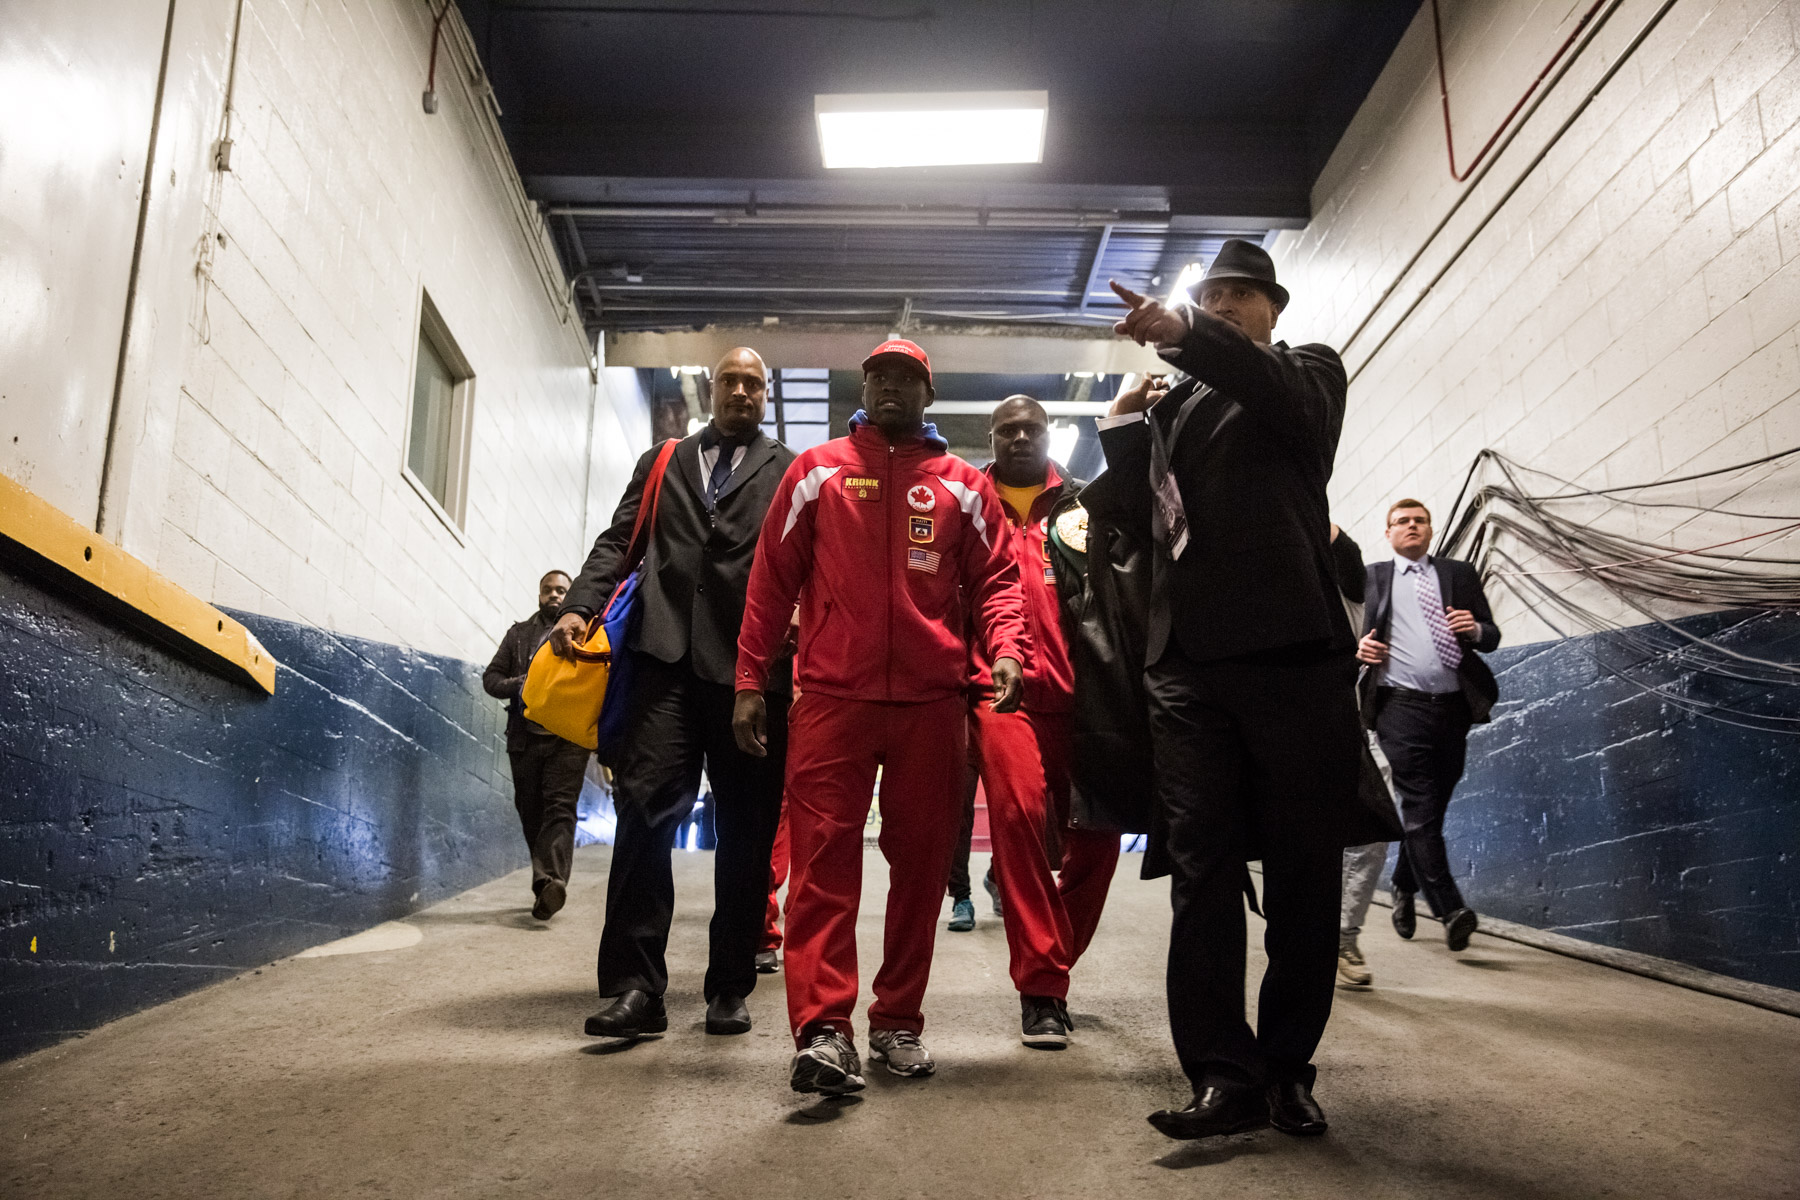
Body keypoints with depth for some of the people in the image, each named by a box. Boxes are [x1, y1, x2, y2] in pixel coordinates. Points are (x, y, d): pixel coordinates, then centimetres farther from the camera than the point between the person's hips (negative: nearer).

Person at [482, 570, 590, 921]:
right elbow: (491, 677, 15)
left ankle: (550, 880, -31)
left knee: (560, 807, -17)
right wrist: (517, 686, -6)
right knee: (531, 812, 7)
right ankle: (547, 884, 17)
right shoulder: (519, 634, 19)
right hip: (526, 736, 4)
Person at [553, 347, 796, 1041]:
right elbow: (619, 541, 15)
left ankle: (730, 987, 13)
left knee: (746, 828, 3)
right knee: (645, 806, -12)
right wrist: (580, 604, -2)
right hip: (666, 652, 1)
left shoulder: (791, 473, 17)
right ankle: (635, 985, -8)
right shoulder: (661, 464, 24)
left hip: (750, 662, 0)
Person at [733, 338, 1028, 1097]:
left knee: (921, 858, 5)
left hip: (933, 699, 2)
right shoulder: (817, 472, 11)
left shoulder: (962, 485, 14)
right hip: (833, 693, -1)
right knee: (824, 852, -9)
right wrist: (750, 680, 2)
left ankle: (898, 1022, 16)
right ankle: (823, 1030, -7)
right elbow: (772, 577, 9)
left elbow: (995, 577, 12)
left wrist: (1005, 648, -8)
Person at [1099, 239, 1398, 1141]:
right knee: (1202, 873, -2)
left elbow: (1290, 400, -13)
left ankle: (1286, 1069, 13)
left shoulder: (1309, 371, 14)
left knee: (1303, 871, 1)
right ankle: (1225, 1077, 2)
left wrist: (1187, 339, -27)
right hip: (1189, 662, 3)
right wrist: (1122, 432, 10)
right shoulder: (1174, 407, 25)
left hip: (1293, 651, -3)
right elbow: (1145, 516, 18)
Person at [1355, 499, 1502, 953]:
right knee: (1420, 810, -13)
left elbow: (1492, 637, 13)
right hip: (1402, 706, -3)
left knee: (1431, 810, 11)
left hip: (1453, 707, 3)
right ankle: (1450, 909, -17)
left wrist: (1475, 629, -10)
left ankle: (1404, 889, 30)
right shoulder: (1371, 576, 11)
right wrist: (1359, 648, -10)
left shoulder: (1460, 573, 16)